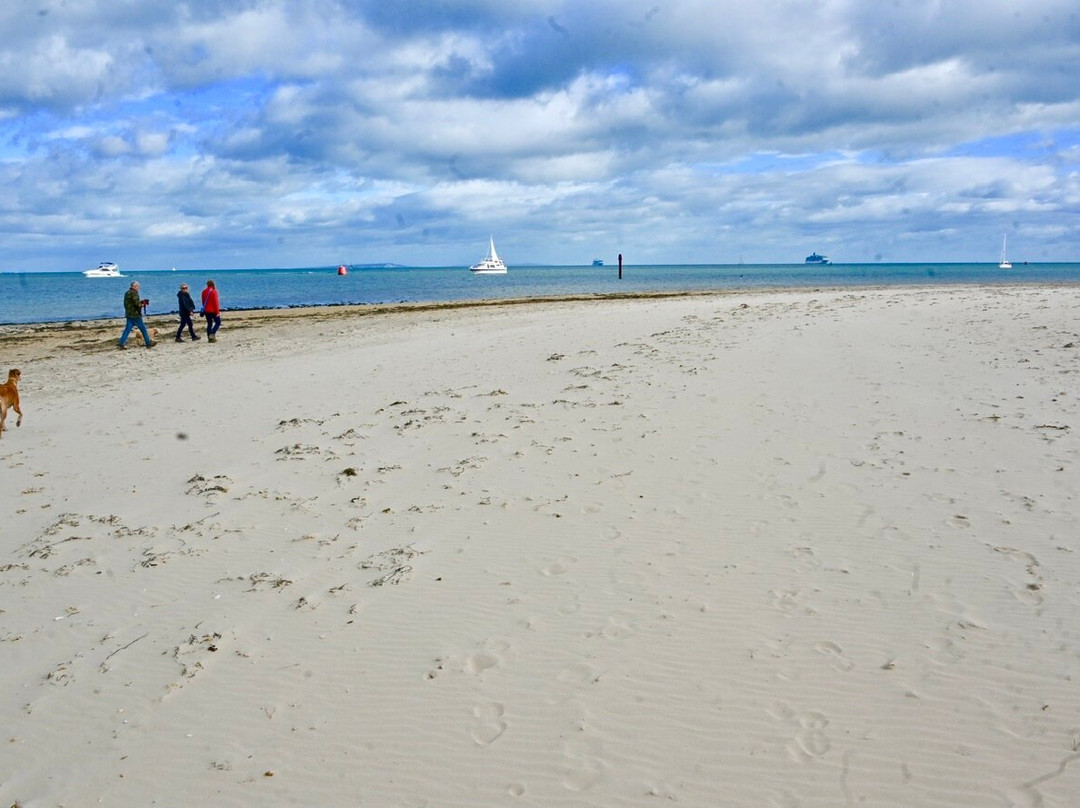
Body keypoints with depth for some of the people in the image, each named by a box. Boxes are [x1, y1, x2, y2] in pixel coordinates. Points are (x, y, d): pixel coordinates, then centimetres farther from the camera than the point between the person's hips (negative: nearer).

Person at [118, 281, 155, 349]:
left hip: (128, 314, 8)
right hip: (135, 315, -8)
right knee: (143, 329, 3)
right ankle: (148, 343, 10)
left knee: (127, 329, 7)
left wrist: (141, 302, 11)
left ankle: (121, 344, 1)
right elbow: (137, 304, -22)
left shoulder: (127, 293, 14)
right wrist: (142, 305, -2)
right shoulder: (134, 293, -15)